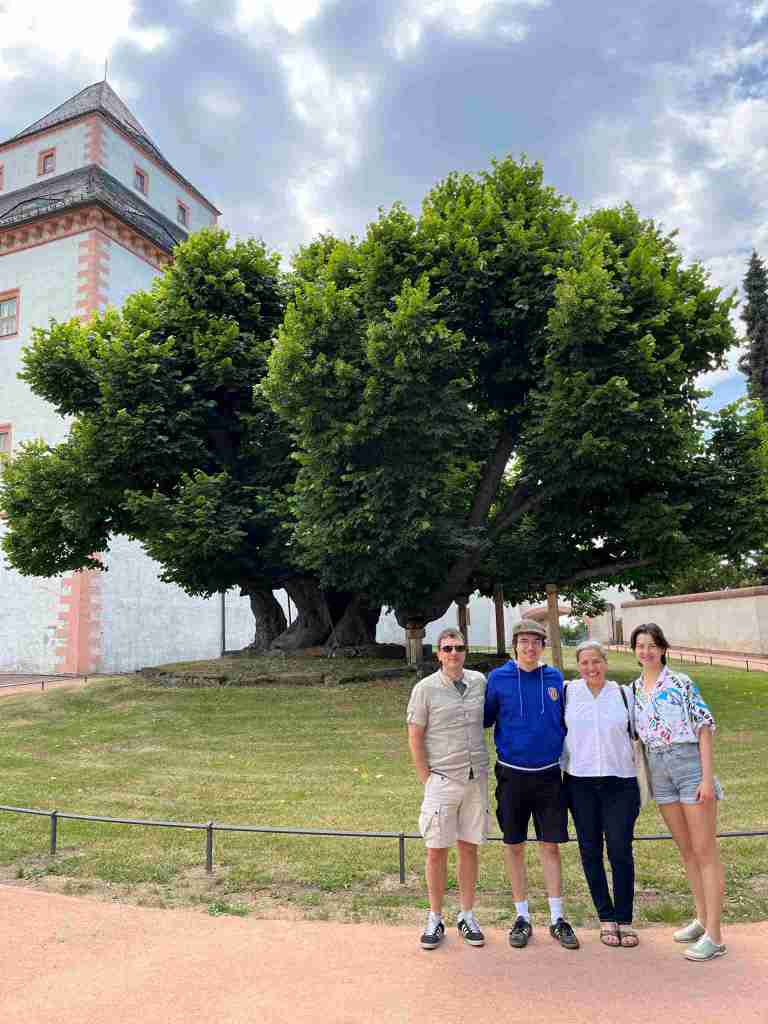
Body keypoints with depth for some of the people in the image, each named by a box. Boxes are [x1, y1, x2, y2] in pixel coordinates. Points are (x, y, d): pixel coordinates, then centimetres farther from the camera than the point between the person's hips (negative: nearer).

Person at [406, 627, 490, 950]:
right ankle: (435, 918, 21)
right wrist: (426, 779, -7)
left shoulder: (479, 681, 2)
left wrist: (481, 765, 10)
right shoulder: (425, 688, -9)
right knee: (437, 850, 5)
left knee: (469, 847, 12)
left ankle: (467, 916, 27)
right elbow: (414, 738, -5)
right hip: (442, 780, -3)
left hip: (476, 779, 3)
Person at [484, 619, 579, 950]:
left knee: (550, 846, 7)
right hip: (512, 774, -1)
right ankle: (522, 917, 24)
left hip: (548, 774, 1)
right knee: (514, 846, 9)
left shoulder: (555, 678, 0)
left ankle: (557, 918, 21)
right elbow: (485, 719, 3)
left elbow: (565, 722, 12)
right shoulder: (498, 678, -6)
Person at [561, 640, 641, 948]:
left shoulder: (624, 694, 4)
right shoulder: (566, 692, 0)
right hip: (580, 782, 0)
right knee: (590, 851, 7)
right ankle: (606, 919, 22)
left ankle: (624, 920, 16)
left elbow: (638, 731, 16)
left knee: (621, 851, 0)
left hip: (620, 782, 0)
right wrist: (562, 766, 6)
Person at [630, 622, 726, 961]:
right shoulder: (633, 690, 9)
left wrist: (707, 777, -14)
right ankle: (702, 918, 28)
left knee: (705, 851, -1)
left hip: (690, 763, -5)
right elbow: (634, 733, 15)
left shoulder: (681, 682, -6)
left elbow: (704, 726, -9)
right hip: (658, 770, 5)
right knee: (686, 850, 15)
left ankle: (714, 936, 4)